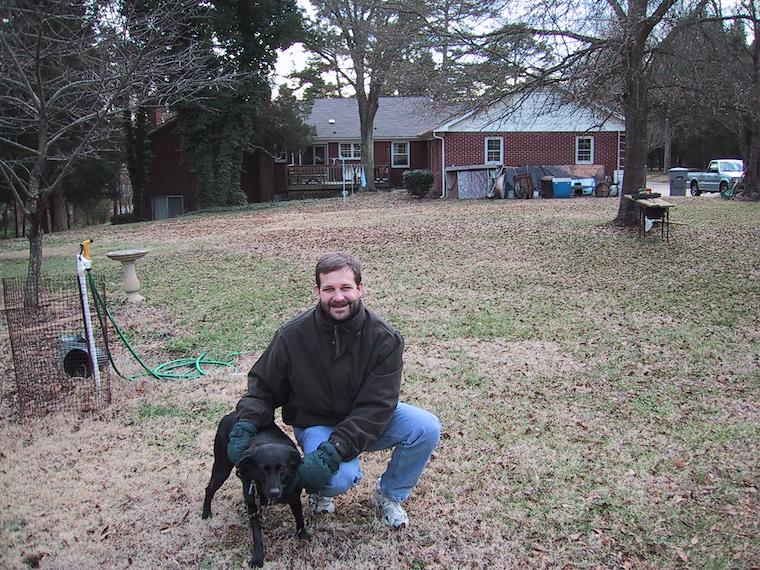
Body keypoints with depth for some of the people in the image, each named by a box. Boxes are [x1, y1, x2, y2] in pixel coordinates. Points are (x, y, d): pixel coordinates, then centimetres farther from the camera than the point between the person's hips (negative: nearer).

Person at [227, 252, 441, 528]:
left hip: (366, 422, 2)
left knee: (427, 427, -24)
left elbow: (376, 406, -24)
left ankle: (389, 495, 4)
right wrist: (246, 424, -25)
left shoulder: (384, 339, -20)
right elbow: (263, 386, -4)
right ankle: (321, 489, 8)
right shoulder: (293, 336, -17)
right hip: (316, 422, -2)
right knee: (339, 478, -34)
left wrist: (333, 450, -36)